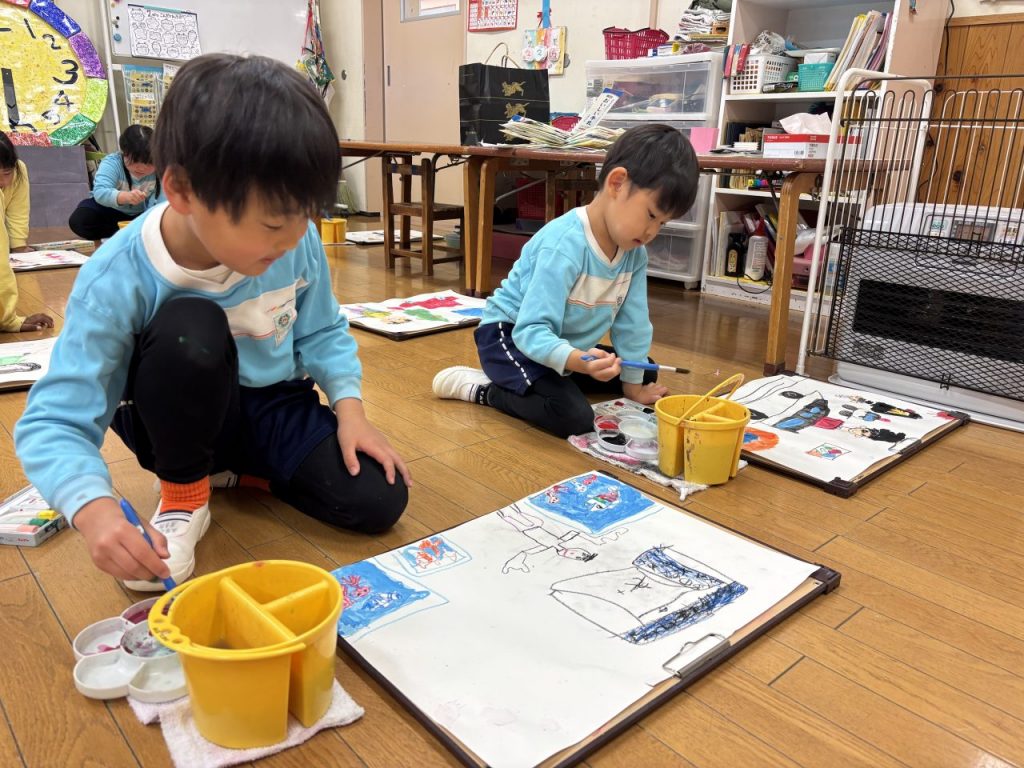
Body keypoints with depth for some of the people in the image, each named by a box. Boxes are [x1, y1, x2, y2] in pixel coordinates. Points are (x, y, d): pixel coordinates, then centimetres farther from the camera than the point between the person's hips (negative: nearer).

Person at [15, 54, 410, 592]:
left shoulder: (295, 241, -17)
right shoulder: (117, 280, -27)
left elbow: (321, 331, 1)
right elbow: (53, 422, -26)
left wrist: (348, 405, -14)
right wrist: (94, 509, -45)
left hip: (275, 406, 3)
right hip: (183, 421, -3)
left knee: (379, 502, -16)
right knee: (189, 326, -37)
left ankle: (238, 466, 10)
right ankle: (183, 496, -10)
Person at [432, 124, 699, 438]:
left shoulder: (635, 253, -7)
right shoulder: (564, 246, -31)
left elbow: (632, 322, 3)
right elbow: (532, 329, -36)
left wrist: (634, 381, 8)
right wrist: (575, 361, -53)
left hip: (566, 345, 9)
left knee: (648, 374, 19)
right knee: (575, 417, -31)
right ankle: (483, 389, -5)